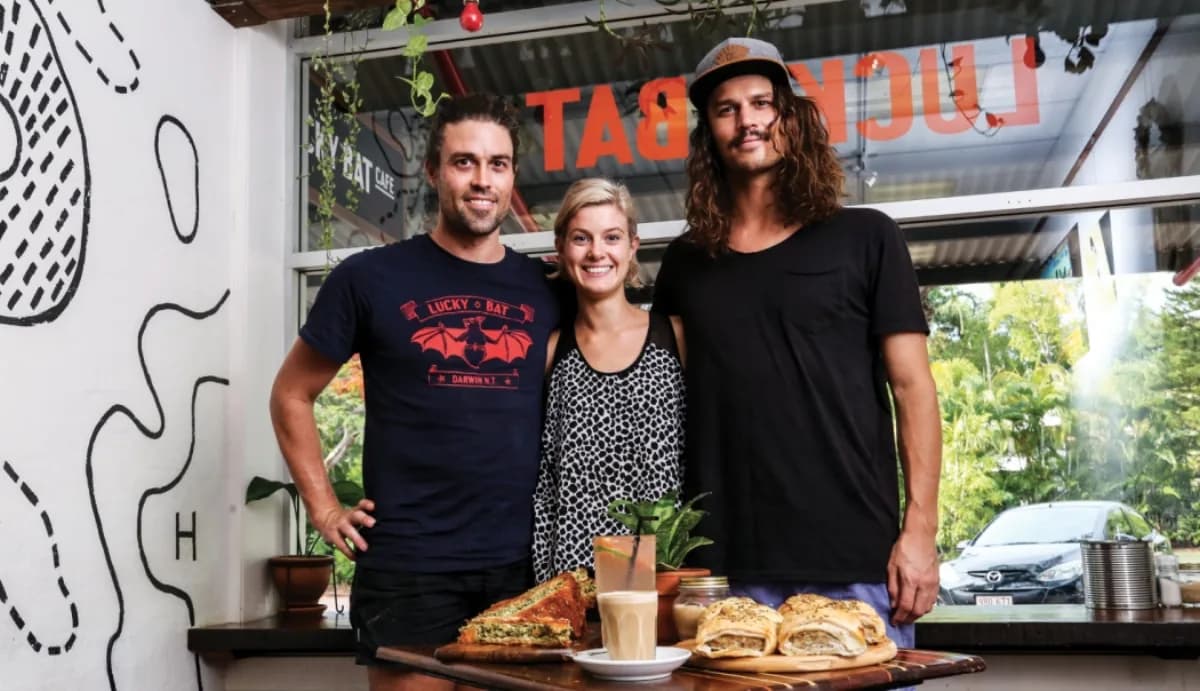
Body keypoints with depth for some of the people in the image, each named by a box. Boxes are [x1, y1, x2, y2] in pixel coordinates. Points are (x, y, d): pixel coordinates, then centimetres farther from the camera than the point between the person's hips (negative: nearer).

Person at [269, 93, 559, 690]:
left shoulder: (546, 291, 6)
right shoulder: (371, 278, -2)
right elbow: (291, 396, 7)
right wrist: (325, 510, 0)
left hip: (523, 564, 3)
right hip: (407, 567, -3)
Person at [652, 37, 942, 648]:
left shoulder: (864, 238, 3)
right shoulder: (685, 261, 10)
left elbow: (912, 387, 1)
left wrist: (919, 530, -7)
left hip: (857, 561, -2)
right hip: (727, 567, 2)